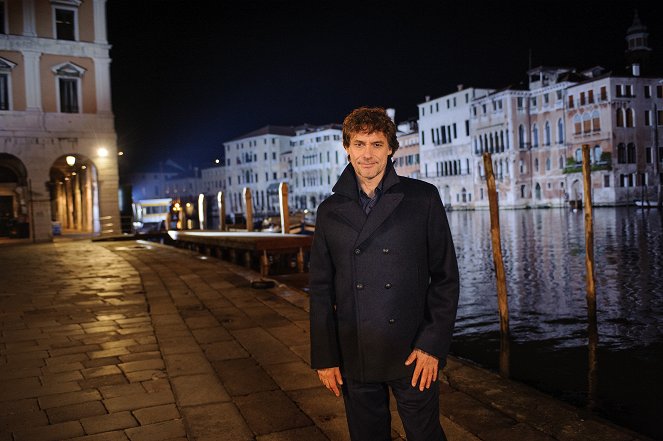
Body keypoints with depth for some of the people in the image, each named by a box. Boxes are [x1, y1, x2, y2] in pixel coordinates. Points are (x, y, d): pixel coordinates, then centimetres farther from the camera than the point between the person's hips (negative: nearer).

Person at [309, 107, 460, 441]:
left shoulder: (423, 198, -1)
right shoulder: (330, 211, 5)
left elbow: (445, 277, -2)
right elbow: (321, 289, 7)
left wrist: (433, 345, -8)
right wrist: (324, 357, 3)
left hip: (414, 354, -2)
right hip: (354, 359, 2)